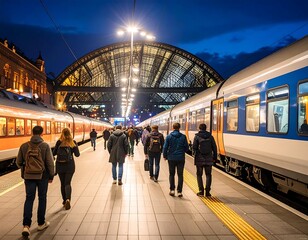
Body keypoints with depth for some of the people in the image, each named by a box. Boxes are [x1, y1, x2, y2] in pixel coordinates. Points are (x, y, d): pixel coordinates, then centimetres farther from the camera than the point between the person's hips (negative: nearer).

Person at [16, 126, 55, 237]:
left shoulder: (24, 146, -3)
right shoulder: (45, 146, -11)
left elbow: (18, 162, 5)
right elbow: (50, 163, -11)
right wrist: (51, 176, 2)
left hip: (28, 176, 2)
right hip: (42, 176, -2)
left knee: (29, 199, 7)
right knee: (42, 199, 12)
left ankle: (26, 225, -5)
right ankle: (41, 223, 23)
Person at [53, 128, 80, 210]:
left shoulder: (59, 142, -6)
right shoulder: (73, 142, -6)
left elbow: (54, 153, -3)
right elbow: (77, 154, -4)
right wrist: (76, 146, 14)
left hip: (60, 165, 1)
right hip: (70, 165, 0)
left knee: (63, 183, 13)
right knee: (67, 183, 2)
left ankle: (64, 201, 22)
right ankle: (68, 199, -21)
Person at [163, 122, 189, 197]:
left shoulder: (169, 136, -5)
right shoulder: (183, 136, -4)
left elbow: (165, 147, -5)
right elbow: (186, 148, 0)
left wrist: (165, 156, 9)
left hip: (171, 158, 0)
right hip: (181, 158, 0)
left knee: (171, 174, 14)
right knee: (180, 175, 8)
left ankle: (172, 190, 9)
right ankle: (179, 191, 6)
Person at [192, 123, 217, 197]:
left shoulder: (197, 136, -5)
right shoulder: (210, 136, 2)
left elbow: (194, 147, -9)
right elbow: (214, 147, 2)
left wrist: (195, 155, 10)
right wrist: (215, 157, 10)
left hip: (199, 159, -2)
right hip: (208, 159, 2)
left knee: (199, 175, 9)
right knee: (208, 175, 10)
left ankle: (201, 191, 6)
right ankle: (207, 191, 5)